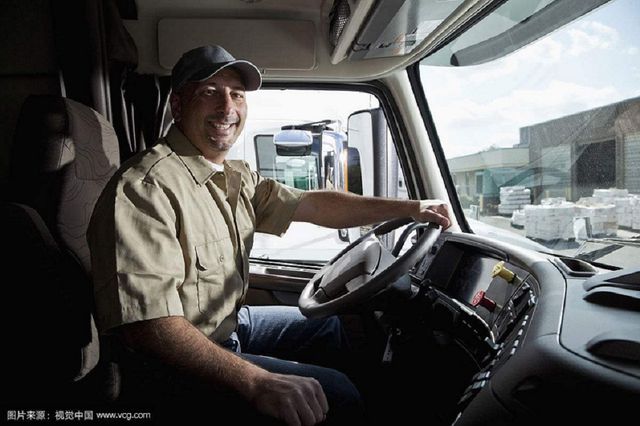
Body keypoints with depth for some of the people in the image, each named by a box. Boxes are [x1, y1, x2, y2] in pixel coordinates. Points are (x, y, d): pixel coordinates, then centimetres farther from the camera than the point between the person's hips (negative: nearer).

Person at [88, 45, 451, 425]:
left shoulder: (237, 178, 3)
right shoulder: (145, 187, -26)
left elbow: (311, 204, 3)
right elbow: (146, 320, -33)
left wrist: (409, 207, -1)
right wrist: (257, 382, -39)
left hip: (231, 321, 9)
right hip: (181, 362, -9)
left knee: (331, 326, 19)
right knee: (335, 393, -15)